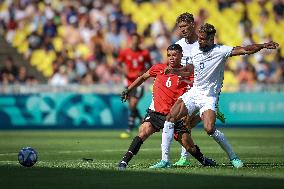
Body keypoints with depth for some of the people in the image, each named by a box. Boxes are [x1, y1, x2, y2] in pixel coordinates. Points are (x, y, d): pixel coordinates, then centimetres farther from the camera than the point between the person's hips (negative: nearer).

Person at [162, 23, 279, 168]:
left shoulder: (221, 51, -11)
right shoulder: (194, 51, 6)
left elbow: (245, 50, -21)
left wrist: (263, 46, -34)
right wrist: (174, 71, 10)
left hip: (209, 97, -6)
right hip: (193, 92, 6)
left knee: (209, 129, -25)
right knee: (170, 118, -7)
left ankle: (233, 157, -5)